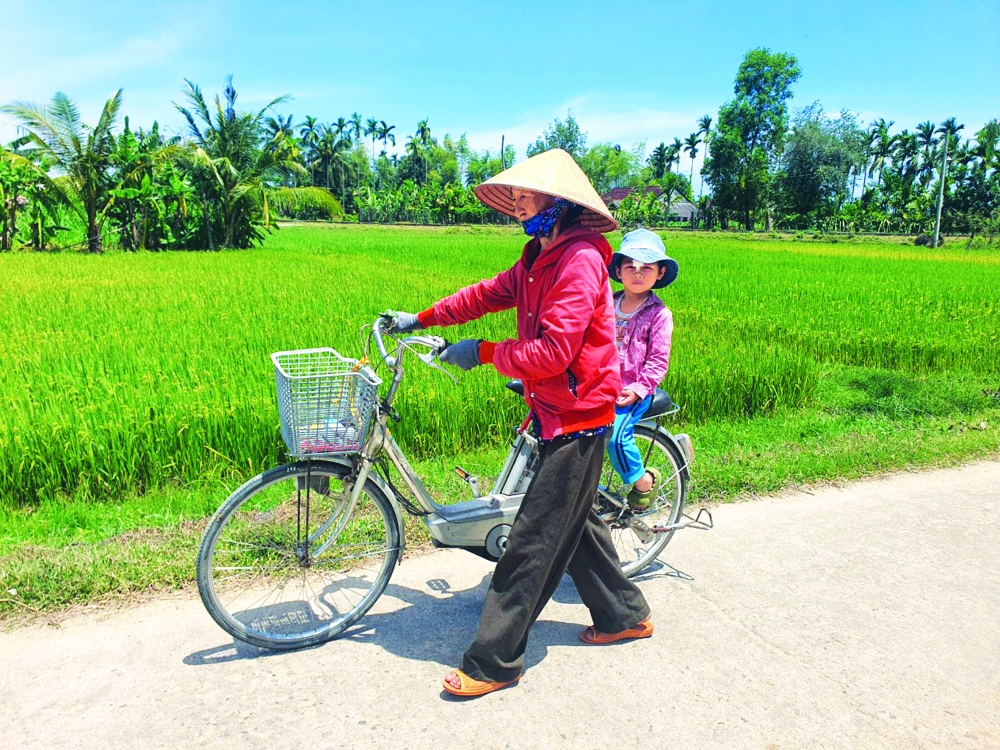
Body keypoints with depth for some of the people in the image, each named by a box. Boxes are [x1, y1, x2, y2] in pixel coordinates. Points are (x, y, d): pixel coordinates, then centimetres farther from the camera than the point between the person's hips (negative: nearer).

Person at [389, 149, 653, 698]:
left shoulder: (580, 260, -20)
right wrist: (421, 318, 17)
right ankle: (625, 615, 39)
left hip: (576, 420, -10)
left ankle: (493, 662, 8)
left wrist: (483, 353, -17)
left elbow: (552, 352, -27)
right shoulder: (540, 258, 11)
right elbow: (488, 294, 19)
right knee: (574, 523, 21)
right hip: (556, 412, 10)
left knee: (532, 541, -4)